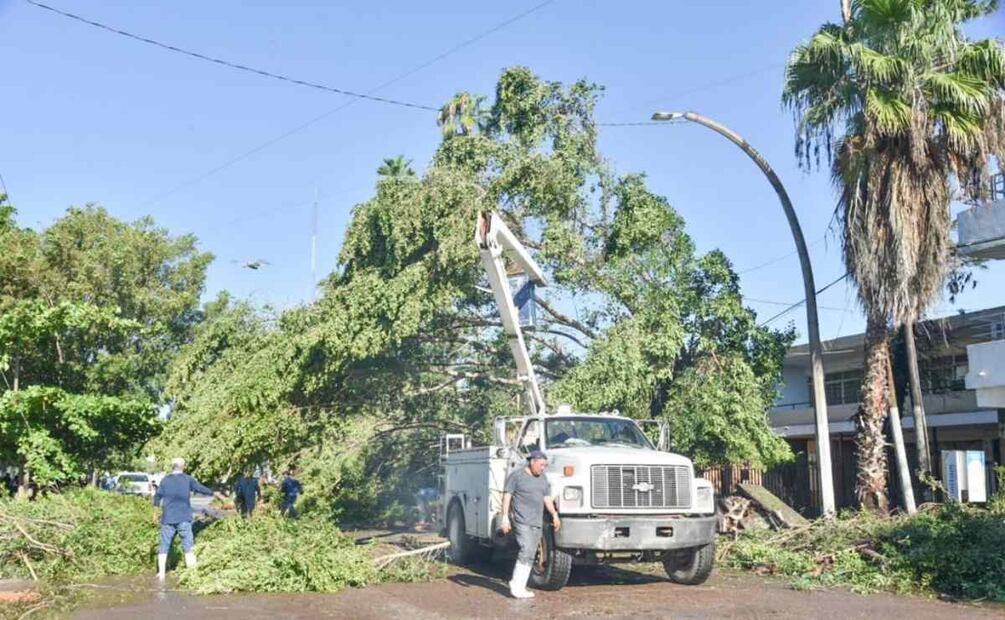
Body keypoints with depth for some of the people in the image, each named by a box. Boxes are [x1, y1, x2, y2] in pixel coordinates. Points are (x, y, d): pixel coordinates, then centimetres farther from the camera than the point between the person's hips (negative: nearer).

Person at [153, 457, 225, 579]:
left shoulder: (165, 480, 5)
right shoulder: (188, 479, 0)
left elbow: (157, 496, 6)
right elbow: (201, 489, 6)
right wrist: (215, 493, 19)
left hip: (167, 518, 2)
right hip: (184, 519, -2)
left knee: (164, 546, 9)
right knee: (188, 546, 2)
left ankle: (161, 573, 9)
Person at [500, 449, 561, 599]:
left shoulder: (543, 479, 16)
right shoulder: (517, 476, -4)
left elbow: (547, 498, 15)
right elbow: (507, 496, -6)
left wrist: (554, 514, 1)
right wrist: (505, 517, -13)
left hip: (536, 523, 7)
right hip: (521, 521, -7)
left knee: (530, 556, 6)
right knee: (526, 551, -18)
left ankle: (521, 587, 12)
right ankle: (516, 586, -11)